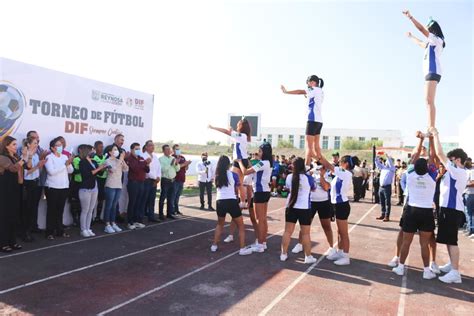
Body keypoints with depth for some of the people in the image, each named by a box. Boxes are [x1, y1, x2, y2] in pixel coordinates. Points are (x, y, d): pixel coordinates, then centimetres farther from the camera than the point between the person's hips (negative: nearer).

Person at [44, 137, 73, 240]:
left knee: (60, 210, 11)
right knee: (52, 210, 2)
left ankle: (59, 231, 19)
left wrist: (69, 164, -13)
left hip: (64, 187, 5)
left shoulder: (65, 157, 10)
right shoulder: (49, 157, -6)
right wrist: (65, 164, -17)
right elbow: (51, 171, -19)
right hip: (52, 187, -5)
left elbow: (70, 171, 7)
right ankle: (50, 232, 10)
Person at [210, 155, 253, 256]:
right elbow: (237, 190, 10)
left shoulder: (217, 176, 9)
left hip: (220, 202, 4)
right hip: (231, 202, -4)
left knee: (220, 224, 27)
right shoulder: (233, 175, 1)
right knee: (241, 226, 10)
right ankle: (242, 249, 7)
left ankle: (214, 245, 27)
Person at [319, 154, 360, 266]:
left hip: (342, 205, -10)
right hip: (339, 205, 10)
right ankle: (339, 253, 31)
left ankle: (345, 257, 9)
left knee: (344, 233, 0)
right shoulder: (342, 175, 12)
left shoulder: (346, 174, -17)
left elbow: (328, 166, -22)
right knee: (340, 232, 19)